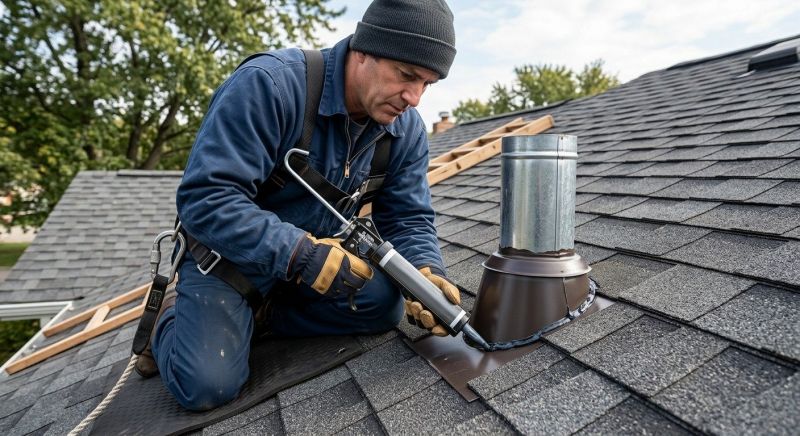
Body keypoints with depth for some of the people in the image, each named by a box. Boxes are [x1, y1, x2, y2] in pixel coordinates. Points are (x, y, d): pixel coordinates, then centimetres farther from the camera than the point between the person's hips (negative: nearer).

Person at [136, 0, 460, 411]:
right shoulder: (267, 84, -28)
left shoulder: (406, 130, -10)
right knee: (207, 385, -18)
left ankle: (259, 313, 2)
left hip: (318, 252, 6)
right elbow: (205, 198, -32)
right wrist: (301, 256, -40)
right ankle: (172, 316, 17)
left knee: (383, 305, -16)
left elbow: (408, 220, -7)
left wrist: (426, 273, -29)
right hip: (228, 252, -5)